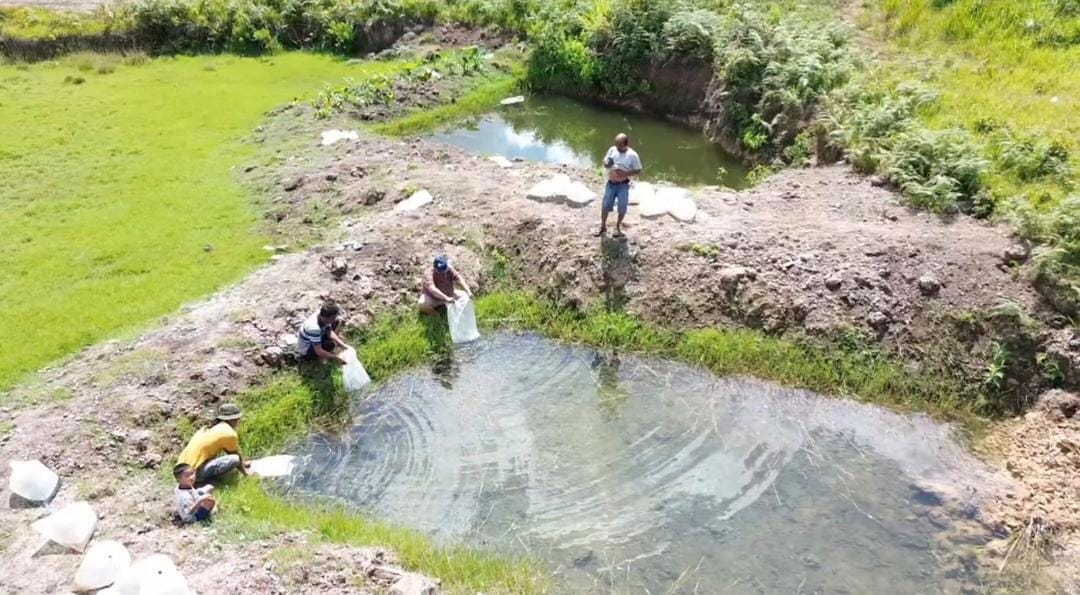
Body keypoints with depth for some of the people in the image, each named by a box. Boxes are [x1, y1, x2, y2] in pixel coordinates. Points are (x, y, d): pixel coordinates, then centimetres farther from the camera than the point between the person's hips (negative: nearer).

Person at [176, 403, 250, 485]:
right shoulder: (230, 434, -5)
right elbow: (236, 455, 9)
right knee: (234, 459, -14)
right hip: (195, 473, -9)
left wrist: (243, 463, 43)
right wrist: (246, 473, 25)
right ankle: (202, 481, -8)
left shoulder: (208, 428, 20)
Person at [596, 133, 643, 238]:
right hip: (611, 183, 3)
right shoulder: (612, 150, -4)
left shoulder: (632, 155, -14)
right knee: (605, 205, 7)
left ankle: (618, 227, 31)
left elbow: (638, 171, -7)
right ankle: (603, 227, 24)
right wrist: (607, 164, -17)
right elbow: (605, 163, 8)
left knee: (622, 207, 9)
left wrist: (626, 173, -22)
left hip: (623, 185, -3)